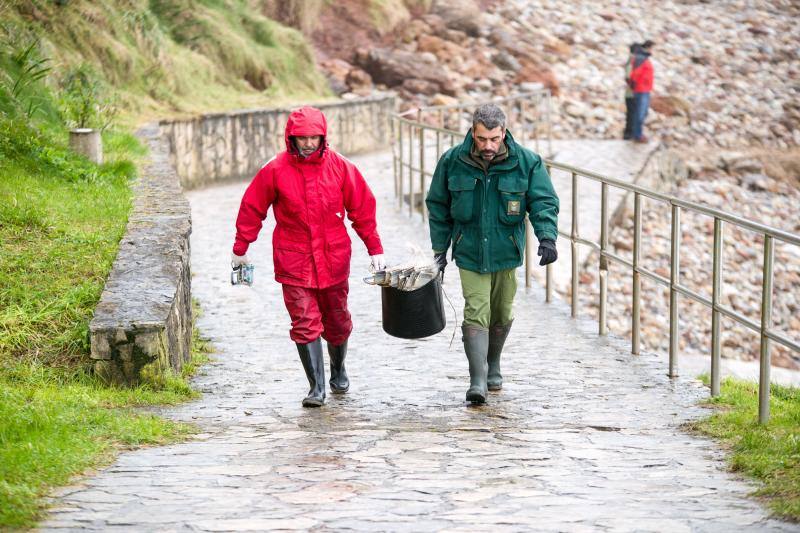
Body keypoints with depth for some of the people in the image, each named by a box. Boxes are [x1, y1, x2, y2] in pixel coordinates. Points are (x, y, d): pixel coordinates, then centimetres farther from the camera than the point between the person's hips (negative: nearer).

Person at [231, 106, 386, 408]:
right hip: (294, 263, -2)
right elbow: (252, 209, 4)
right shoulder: (275, 170, -6)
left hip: (334, 260, 2)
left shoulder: (340, 168, -2)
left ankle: (338, 371, 39)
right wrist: (240, 249, 8)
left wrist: (375, 249, 5)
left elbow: (363, 209, 5)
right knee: (305, 324, -7)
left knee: (337, 322, 14)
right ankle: (317, 388, -2)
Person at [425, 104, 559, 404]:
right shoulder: (453, 162, -6)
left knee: (501, 315, 14)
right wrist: (439, 248, 5)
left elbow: (544, 202, -7)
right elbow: (437, 205, 6)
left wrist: (547, 237, -24)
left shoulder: (526, 162, -7)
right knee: (475, 314, -13)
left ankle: (493, 367, 37)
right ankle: (477, 381, -16)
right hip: (469, 254, -1)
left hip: (506, 253, 1)